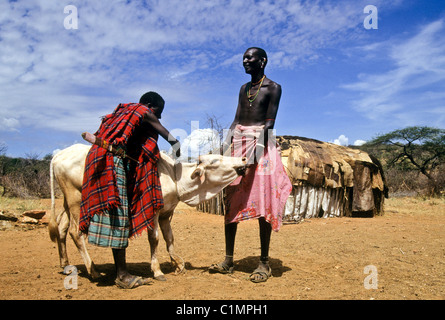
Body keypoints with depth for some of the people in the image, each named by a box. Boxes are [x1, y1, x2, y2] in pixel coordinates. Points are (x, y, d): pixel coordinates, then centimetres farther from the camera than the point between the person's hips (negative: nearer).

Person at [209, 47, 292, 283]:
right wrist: (225, 148, 6)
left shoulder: (273, 87, 0)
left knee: (262, 203, -6)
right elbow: (236, 120, 15)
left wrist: (258, 147, -21)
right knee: (231, 203, 3)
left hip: (260, 144, -6)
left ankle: (264, 263, 3)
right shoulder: (243, 88, 19)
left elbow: (270, 122, -9)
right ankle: (228, 261, 10)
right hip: (238, 143, 7)